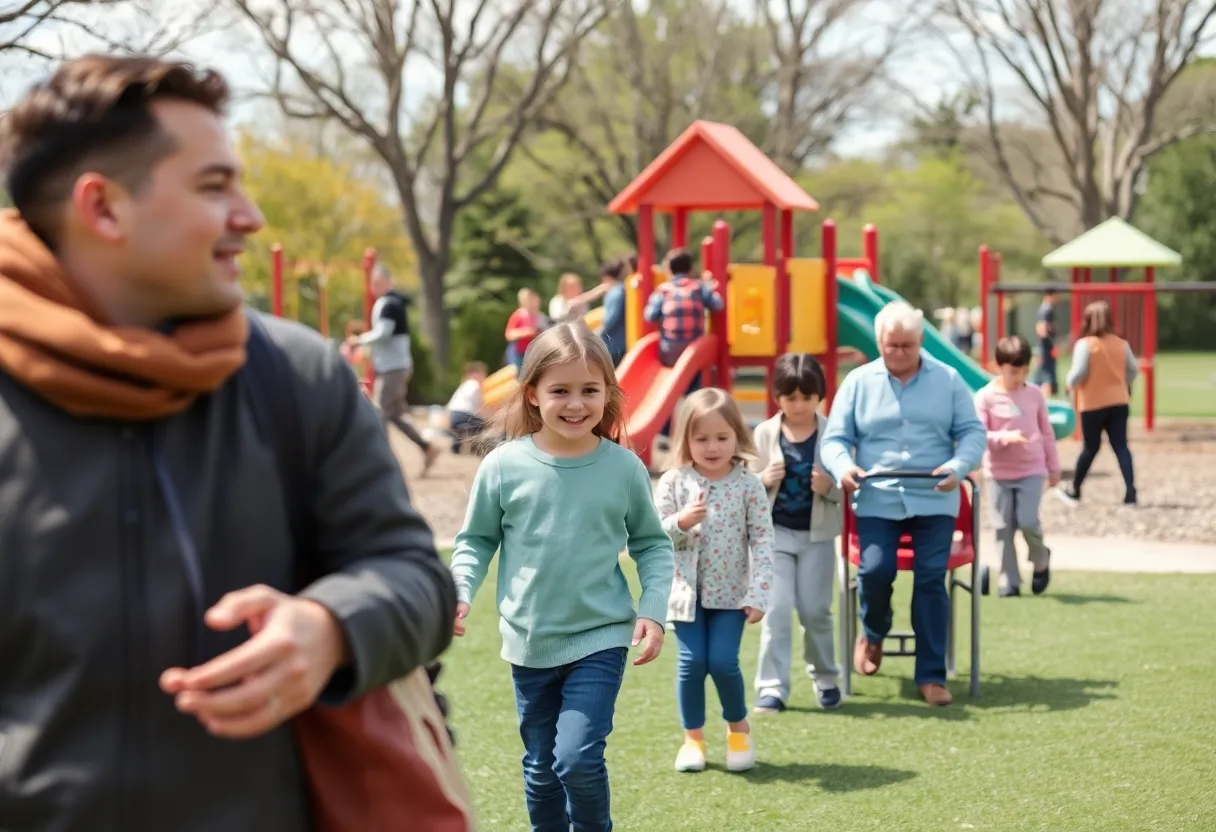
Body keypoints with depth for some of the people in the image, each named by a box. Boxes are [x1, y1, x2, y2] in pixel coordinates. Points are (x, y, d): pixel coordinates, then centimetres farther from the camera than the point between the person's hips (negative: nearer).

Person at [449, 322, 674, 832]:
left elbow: (651, 543, 5)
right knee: (540, 769, 14)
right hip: (529, 644, 2)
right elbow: (476, 540, 4)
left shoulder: (624, 468, -7)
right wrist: (458, 593, -12)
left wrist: (653, 608, -6)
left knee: (578, 758, -14)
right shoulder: (503, 466, -8)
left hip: (600, 640, -2)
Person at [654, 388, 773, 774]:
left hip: (731, 593, -1)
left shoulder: (748, 484, -6)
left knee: (723, 662, -8)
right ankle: (693, 736, 18)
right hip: (686, 591, 1)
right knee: (692, 663, -2)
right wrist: (681, 522, -24)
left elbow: (763, 541, -6)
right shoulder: (674, 482, -4)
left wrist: (758, 594, -12)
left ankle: (739, 728, 18)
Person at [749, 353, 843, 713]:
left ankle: (825, 678, 26)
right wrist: (764, 479, -17)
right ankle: (772, 686, -1)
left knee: (815, 610, 6)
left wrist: (829, 488, -21)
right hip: (775, 531, 0)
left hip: (817, 534, 0)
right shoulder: (764, 433, -1)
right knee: (776, 608, -6)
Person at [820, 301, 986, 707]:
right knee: (875, 570, -14)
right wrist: (843, 466, -15)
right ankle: (872, 634, 20)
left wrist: (958, 466, -14)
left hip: (934, 502, 0)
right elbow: (835, 437, 7)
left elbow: (973, 433, 6)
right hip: (877, 500, 0)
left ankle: (932, 676, 3)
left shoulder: (948, 380, 7)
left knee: (931, 579, -6)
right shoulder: (858, 382, 8)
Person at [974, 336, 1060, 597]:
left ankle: (1041, 560, 16)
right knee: (1004, 528, 1)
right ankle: (1009, 582, 11)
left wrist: (1054, 467, 13)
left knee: (1028, 521, -13)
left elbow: (1046, 433, 10)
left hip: (1032, 470, 0)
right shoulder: (986, 397, -6)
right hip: (1000, 473, 0)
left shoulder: (1035, 394, 3)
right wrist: (1005, 437, -26)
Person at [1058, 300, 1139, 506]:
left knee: (1090, 448, 11)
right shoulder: (1121, 344, 3)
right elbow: (1133, 371, 8)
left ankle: (1075, 492, 23)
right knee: (1121, 446, 0)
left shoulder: (1085, 344, -13)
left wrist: (1070, 383, 5)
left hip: (1093, 404, -3)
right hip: (1119, 403, 3)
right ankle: (1130, 493, -10)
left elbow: (1078, 373, -17)